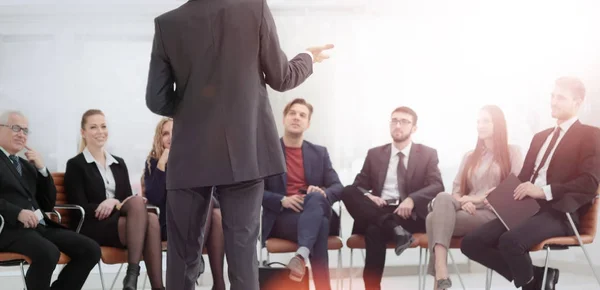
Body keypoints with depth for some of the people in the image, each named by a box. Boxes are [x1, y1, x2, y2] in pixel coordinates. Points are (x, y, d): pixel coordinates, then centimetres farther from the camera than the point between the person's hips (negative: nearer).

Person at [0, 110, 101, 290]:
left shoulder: (27, 165, 27)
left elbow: (49, 204, 21)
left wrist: (42, 168, 9)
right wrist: (18, 213, -22)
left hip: (41, 226, 7)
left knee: (91, 250, -14)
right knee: (48, 253, -36)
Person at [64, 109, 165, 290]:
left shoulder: (119, 164, 21)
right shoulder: (75, 165, 5)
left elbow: (128, 199, 13)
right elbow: (80, 207, -6)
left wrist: (114, 203, -11)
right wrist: (115, 203, -16)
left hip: (123, 219, 5)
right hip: (92, 227, -5)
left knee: (151, 219, -31)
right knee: (138, 203, -33)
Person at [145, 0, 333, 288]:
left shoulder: (167, 24, -1)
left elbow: (156, 99, -1)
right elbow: (281, 78, 3)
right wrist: (308, 58, 23)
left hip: (190, 155, 1)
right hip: (244, 152, 0)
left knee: (183, 254, 9)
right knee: (242, 252, 4)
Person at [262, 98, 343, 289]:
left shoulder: (319, 153, 17)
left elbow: (338, 188, 10)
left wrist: (322, 193, -15)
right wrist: (282, 200, -19)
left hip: (315, 213, 3)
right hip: (281, 217, -3)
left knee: (316, 198, -36)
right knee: (319, 225, -36)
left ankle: (302, 254, -56)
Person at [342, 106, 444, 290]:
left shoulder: (428, 154, 11)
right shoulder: (375, 154, 19)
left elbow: (437, 187, -3)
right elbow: (358, 185, 13)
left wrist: (412, 199, -23)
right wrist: (367, 196, -14)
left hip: (409, 214, -3)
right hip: (377, 211, 4)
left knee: (375, 230, -37)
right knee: (348, 192, -28)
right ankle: (394, 229, -39)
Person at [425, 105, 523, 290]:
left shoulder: (511, 152, 13)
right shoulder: (470, 156, 28)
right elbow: (456, 190, 19)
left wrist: (480, 198, -9)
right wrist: (463, 202, -6)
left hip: (494, 214, -4)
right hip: (468, 212, 5)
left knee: (435, 219, -31)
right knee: (444, 199, -33)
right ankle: (440, 274, -46)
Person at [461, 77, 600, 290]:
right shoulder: (540, 137, 25)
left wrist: (544, 191, -20)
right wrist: (502, 193, 1)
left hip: (559, 212, -7)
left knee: (510, 241, -35)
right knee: (471, 243, -12)